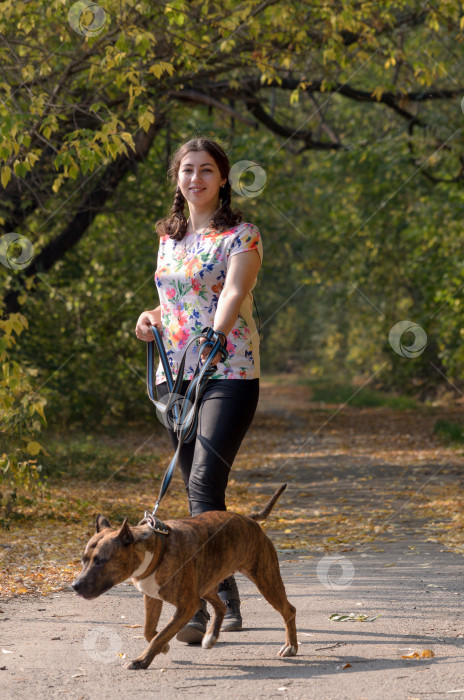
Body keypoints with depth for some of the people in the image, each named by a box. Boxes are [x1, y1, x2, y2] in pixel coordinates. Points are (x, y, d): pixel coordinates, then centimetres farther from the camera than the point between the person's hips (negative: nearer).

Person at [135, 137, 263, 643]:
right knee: (197, 488, 10)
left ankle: (196, 604, -21)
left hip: (228, 373, -7)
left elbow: (233, 292, -22)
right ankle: (228, 596, 23)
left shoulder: (241, 236, -5)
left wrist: (215, 335, -41)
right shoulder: (169, 237, 15)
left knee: (205, 483, -18)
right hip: (175, 374, 7)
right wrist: (153, 317, 5)